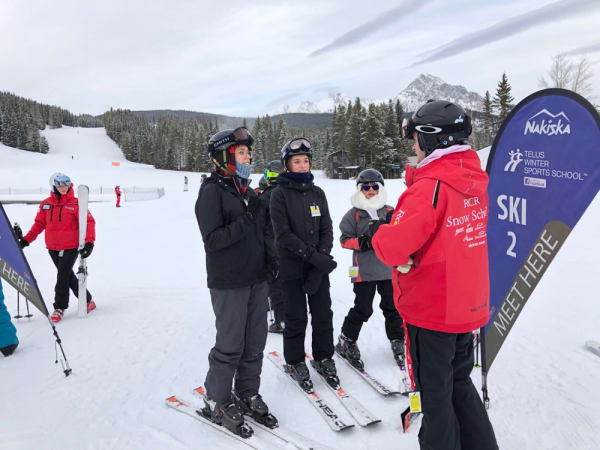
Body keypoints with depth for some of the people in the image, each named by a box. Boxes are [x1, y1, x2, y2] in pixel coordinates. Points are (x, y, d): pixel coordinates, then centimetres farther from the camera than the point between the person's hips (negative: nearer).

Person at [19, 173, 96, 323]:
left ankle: (60, 307, 10)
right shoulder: (46, 204, 6)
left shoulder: (76, 204, -6)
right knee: (68, 276, 12)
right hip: (53, 248, 5)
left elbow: (89, 222, -10)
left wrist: (89, 242, -21)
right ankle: (87, 300, 27)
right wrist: (26, 239, 4)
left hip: (70, 247, -5)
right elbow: (39, 224, 12)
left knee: (62, 276, -6)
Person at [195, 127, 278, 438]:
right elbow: (213, 239, -19)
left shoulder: (247, 192, 13)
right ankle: (217, 402, 23)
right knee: (230, 345, 3)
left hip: (256, 279, 7)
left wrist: (269, 264, 10)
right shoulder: (212, 192, -11)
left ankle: (248, 394, 31)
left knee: (255, 342, 14)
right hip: (229, 283, -7)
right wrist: (245, 222, -20)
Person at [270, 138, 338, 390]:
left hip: (319, 265, 4)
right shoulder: (280, 194, -5)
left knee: (323, 314, 8)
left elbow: (326, 229, 5)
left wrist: (323, 256, -10)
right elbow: (283, 234, -13)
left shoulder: (317, 193, 8)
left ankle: (323, 357, 28)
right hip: (292, 266, -4)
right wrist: (312, 256, -19)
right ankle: (295, 362, 25)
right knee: (296, 317, 5)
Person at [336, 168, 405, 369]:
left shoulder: (390, 212, 8)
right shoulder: (354, 214, -1)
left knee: (393, 307, 12)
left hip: (389, 269, 3)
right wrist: (361, 242, -18)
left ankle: (397, 341, 31)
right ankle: (346, 341, 21)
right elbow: (345, 239, -1)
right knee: (363, 310, 2)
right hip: (364, 271, -3)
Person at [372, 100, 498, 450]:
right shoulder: (475, 181, 2)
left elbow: (395, 249, -29)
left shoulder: (430, 187, -23)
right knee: (460, 385, 25)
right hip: (469, 307, 8)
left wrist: (378, 233, -9)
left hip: (431, 310, -8)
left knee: (435, 394, 11)